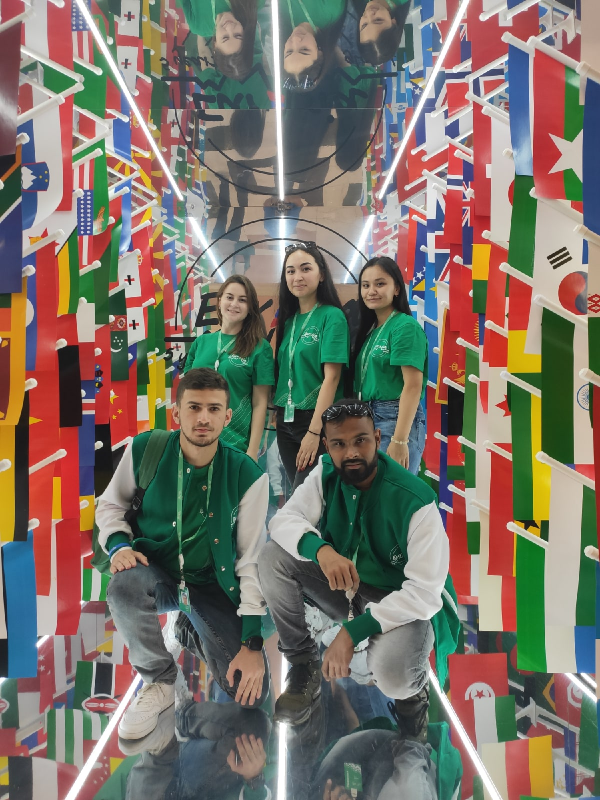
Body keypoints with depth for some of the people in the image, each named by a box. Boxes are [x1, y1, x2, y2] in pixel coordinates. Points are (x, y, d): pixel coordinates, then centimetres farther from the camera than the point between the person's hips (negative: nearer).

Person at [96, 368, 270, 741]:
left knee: (251, 690, -12)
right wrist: (119, 544, -17)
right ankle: (159, 682, -6)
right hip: (157, 573, 0)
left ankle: (200, 633, 22)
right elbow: (110, 504, 5)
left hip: (214, 585, 0)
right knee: (125, 586, -37)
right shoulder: (144, 451, -14)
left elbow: (251, 560, -12)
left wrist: (252, 643, -14)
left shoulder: (247, 475, -16)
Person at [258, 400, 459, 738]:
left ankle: (414, 688, 6)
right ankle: (304, 665, 1)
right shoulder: (326, 474, -11)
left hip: (404, 602, -5)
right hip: (343, 582, 5)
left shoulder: (416, 501, -27)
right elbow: (283, 520, -16)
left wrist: (354, 630, -32)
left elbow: (425, 593, -27)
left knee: (391, 675, -36)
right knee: (272, 556, -17)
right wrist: (320, 548, -38)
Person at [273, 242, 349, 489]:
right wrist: (275, 417, 7)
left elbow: (331, 377, -16)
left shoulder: (332, 316, -9)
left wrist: (314, 431, -20)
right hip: (285, 421, 7)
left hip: (318, 420, -6)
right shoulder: (288, 319, 10)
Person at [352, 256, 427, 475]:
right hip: (367, 420, 8)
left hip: (397, 419, -8)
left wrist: (399, 440, -22)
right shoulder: (369, 329, 14)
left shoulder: (406, 326, -10)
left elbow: (413, 386, -17)